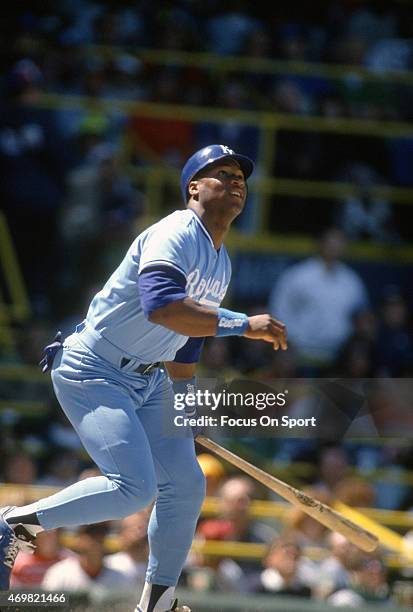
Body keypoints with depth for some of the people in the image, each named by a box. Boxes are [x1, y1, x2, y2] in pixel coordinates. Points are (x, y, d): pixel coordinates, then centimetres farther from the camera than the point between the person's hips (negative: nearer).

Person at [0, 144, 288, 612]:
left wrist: (183, 404, 27)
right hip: (93, 375, -10)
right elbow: (161, 305, -37)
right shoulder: (176, 235, -19)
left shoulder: (220, 263, 13)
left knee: (185, 484, 5)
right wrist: (242, 325, -36)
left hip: (148, 382, 10)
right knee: (134, 487, -22)